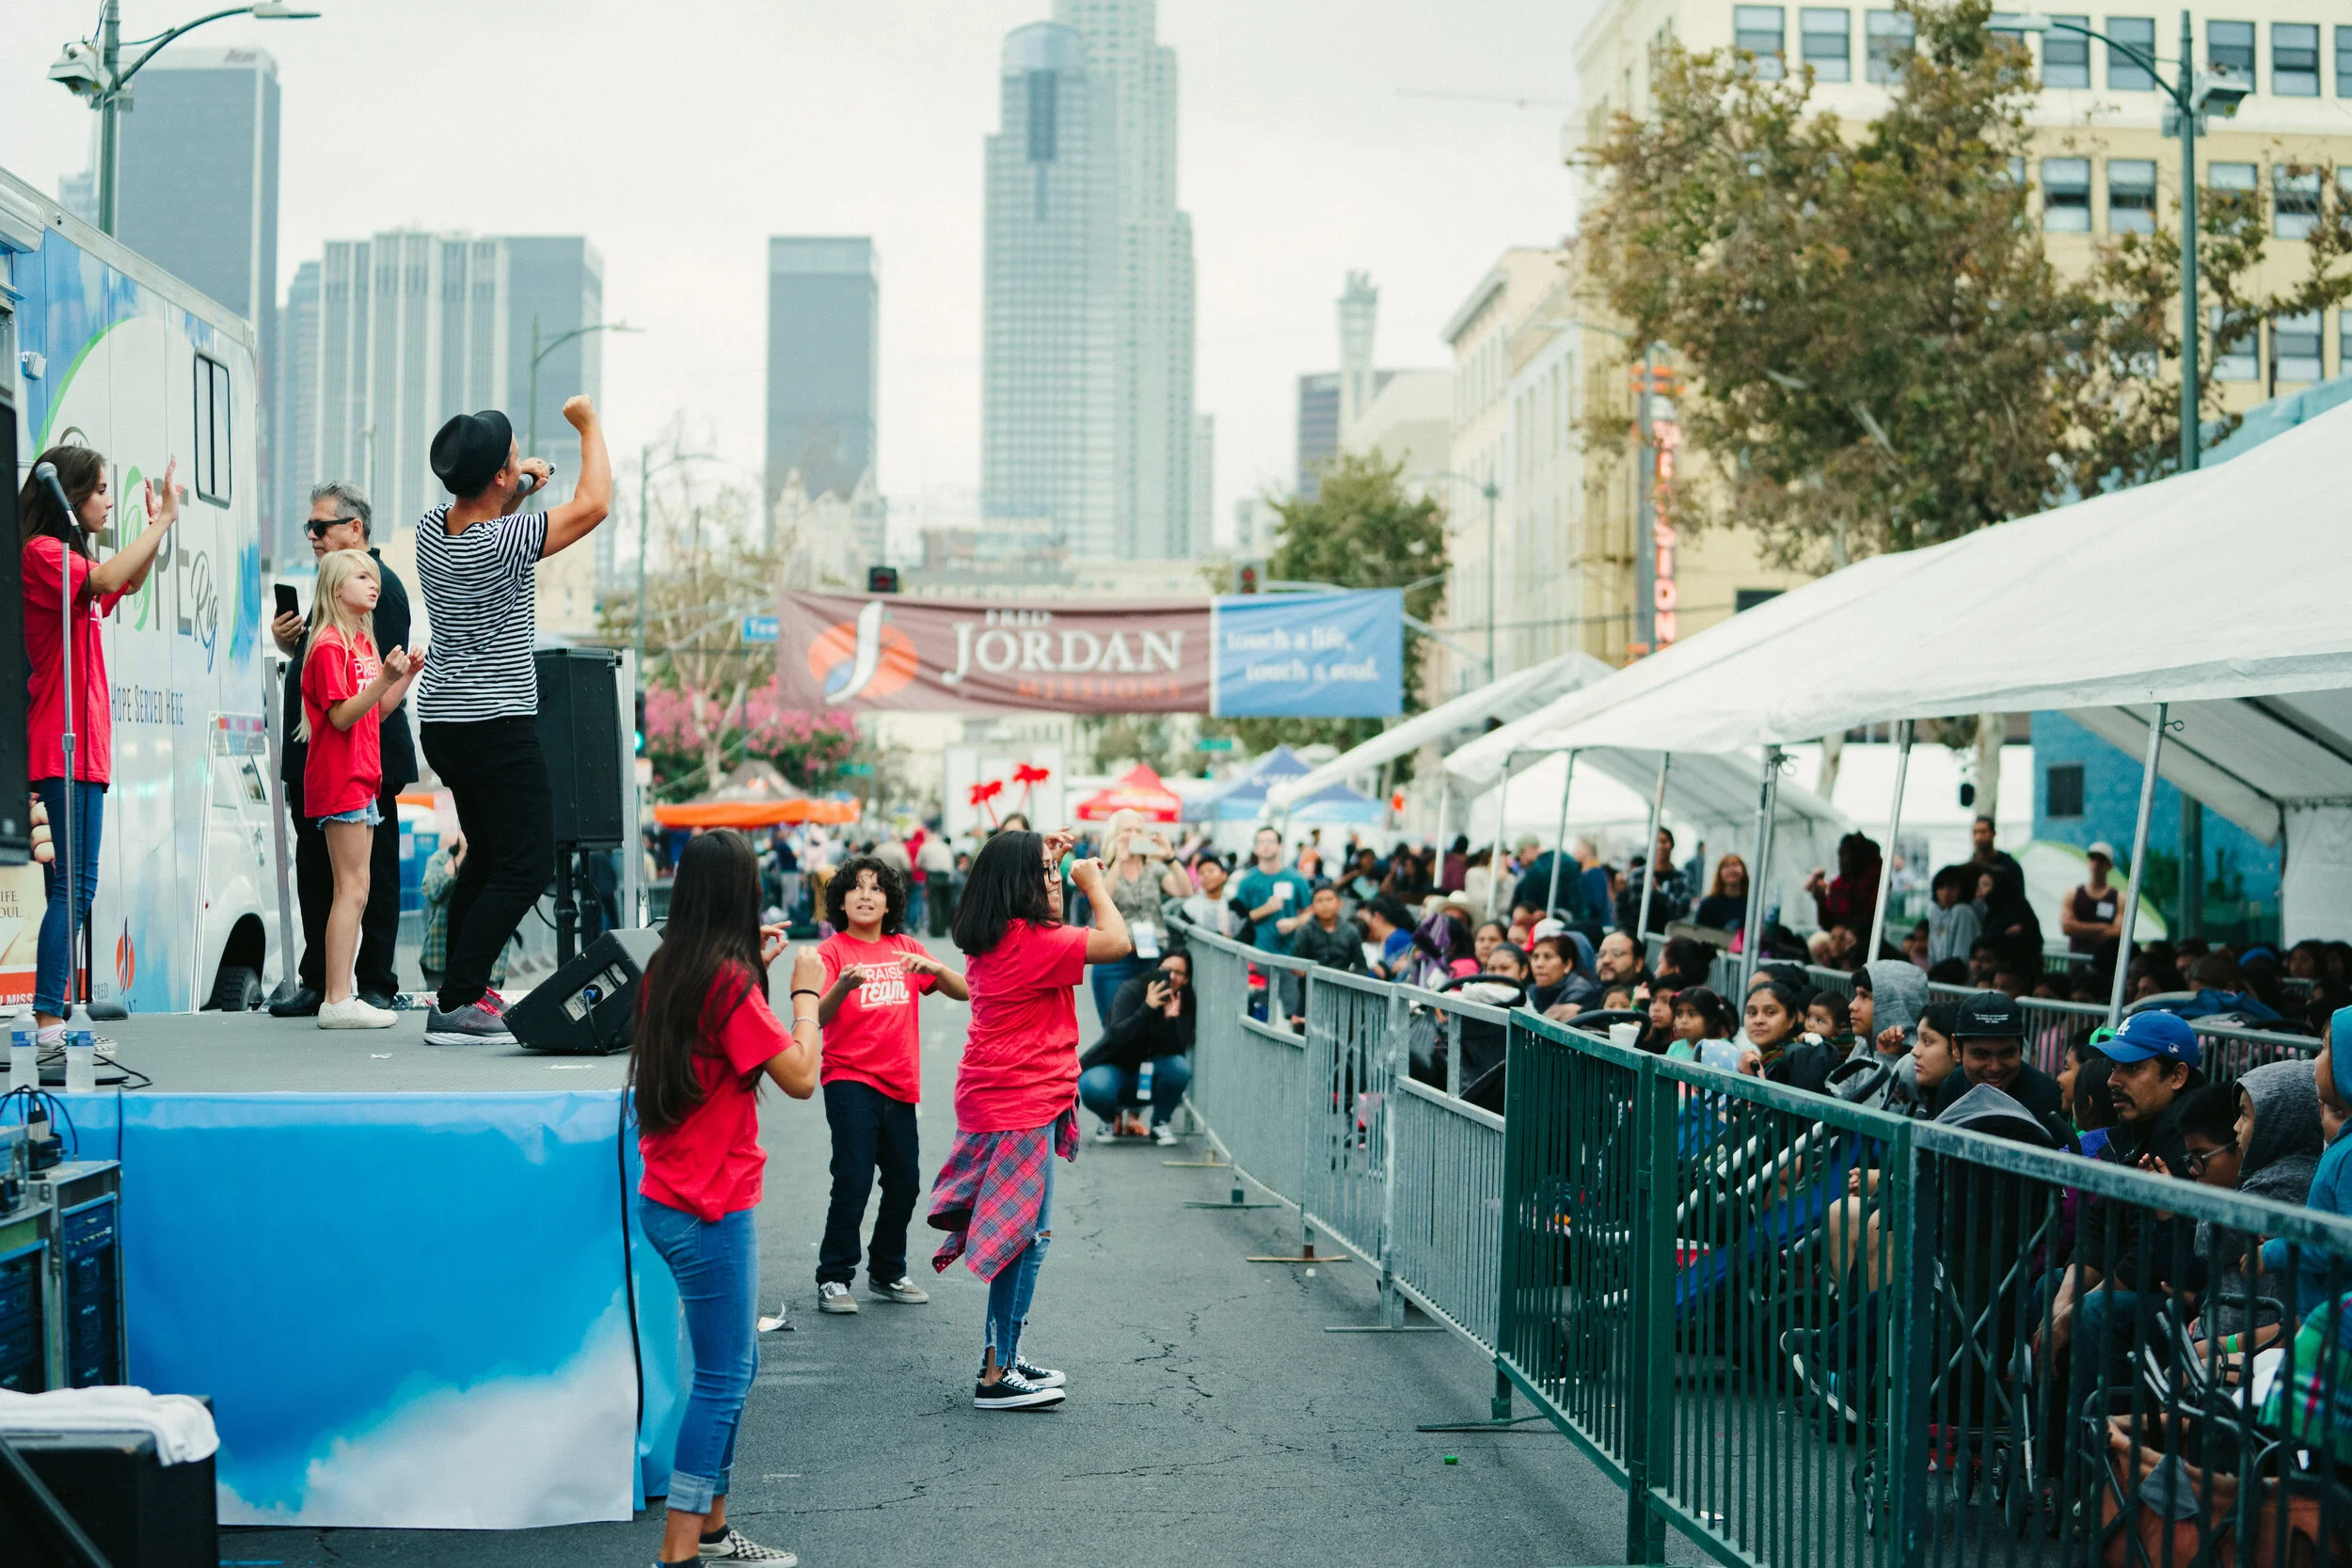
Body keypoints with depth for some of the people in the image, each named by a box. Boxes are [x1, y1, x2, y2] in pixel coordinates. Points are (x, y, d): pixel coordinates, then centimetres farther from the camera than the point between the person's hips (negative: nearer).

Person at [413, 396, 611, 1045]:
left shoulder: (430, 529, 2)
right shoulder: (505, 541, -20)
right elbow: (592, 504, -10)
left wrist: (514, 492, 14)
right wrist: (589, 425, 2)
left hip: (442, 719, 9)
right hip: (497, 726, -9)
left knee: (487, 857, 21)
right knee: (527, 865, -6)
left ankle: (463, 987, 24)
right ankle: (456, 1005, -13)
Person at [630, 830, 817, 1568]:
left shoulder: (668, 969, 7)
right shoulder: (729, 980, -17)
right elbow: (800, 1076, -18)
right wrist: (805, 989, -6)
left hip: (668, 1198, 9)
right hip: (712, 1208, -9)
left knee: (735, 1363, 18)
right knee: (721, 1378, -3)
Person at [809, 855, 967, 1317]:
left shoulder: (905, 949, 9)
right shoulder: (831, 952, -5)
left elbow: (964, 991, 2)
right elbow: (817, 1017, -19)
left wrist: (931, 966, -18)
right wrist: (844, 986, -39)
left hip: (899, 1084, 5)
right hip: (850, 1081, -5)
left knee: (904, 1182, 9)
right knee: (853, 1179, -13)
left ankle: (887, 1274, 25)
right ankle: (834, 1279, -4)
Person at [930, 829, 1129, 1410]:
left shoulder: (993, 938, 9)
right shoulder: (1030, 941, -20)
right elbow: (1117, 941, -22)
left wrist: (1048, 853, 20)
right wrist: (1093, 882, -7)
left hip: (997, 1099, 10)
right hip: (1021, 1105, -10)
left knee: (1020, 1234, 17)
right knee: (1025, 1236, -7)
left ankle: (1004, 1355, 25)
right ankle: (997, 1376, -4)